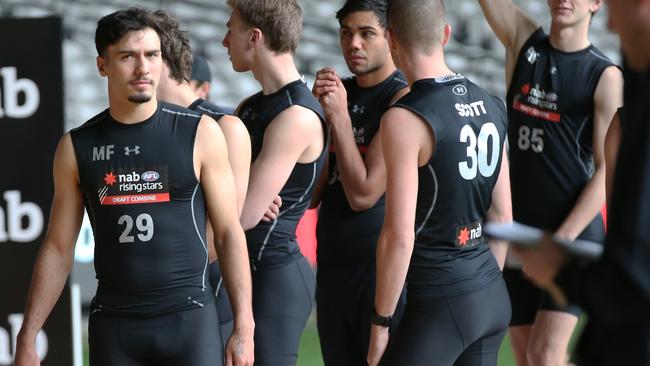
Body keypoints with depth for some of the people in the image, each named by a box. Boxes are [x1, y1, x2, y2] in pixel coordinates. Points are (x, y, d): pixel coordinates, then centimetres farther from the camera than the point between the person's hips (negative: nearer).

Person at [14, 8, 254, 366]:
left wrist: (243, 327, -5)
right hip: (113, 324, 2)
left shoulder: (199, 134, 0)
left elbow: (229, 234, 1)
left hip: (190, 319, -2)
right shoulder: (77, 148, 5)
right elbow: (58, 249, 8)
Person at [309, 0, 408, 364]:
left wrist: (339, 115, -16)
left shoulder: (403, 99, -12)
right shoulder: (340, 91, 10)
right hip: (332, 266, 8)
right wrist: (319, 109, -5)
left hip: (382, 269, -7)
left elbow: (363, 194, -17)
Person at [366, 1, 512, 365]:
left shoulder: (406, 119, -15)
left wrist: (381, 322, -9)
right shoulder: (491, 106, 8)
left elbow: (399, 236, -16)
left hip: (440, 300, -8)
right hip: (493, 298, 8)